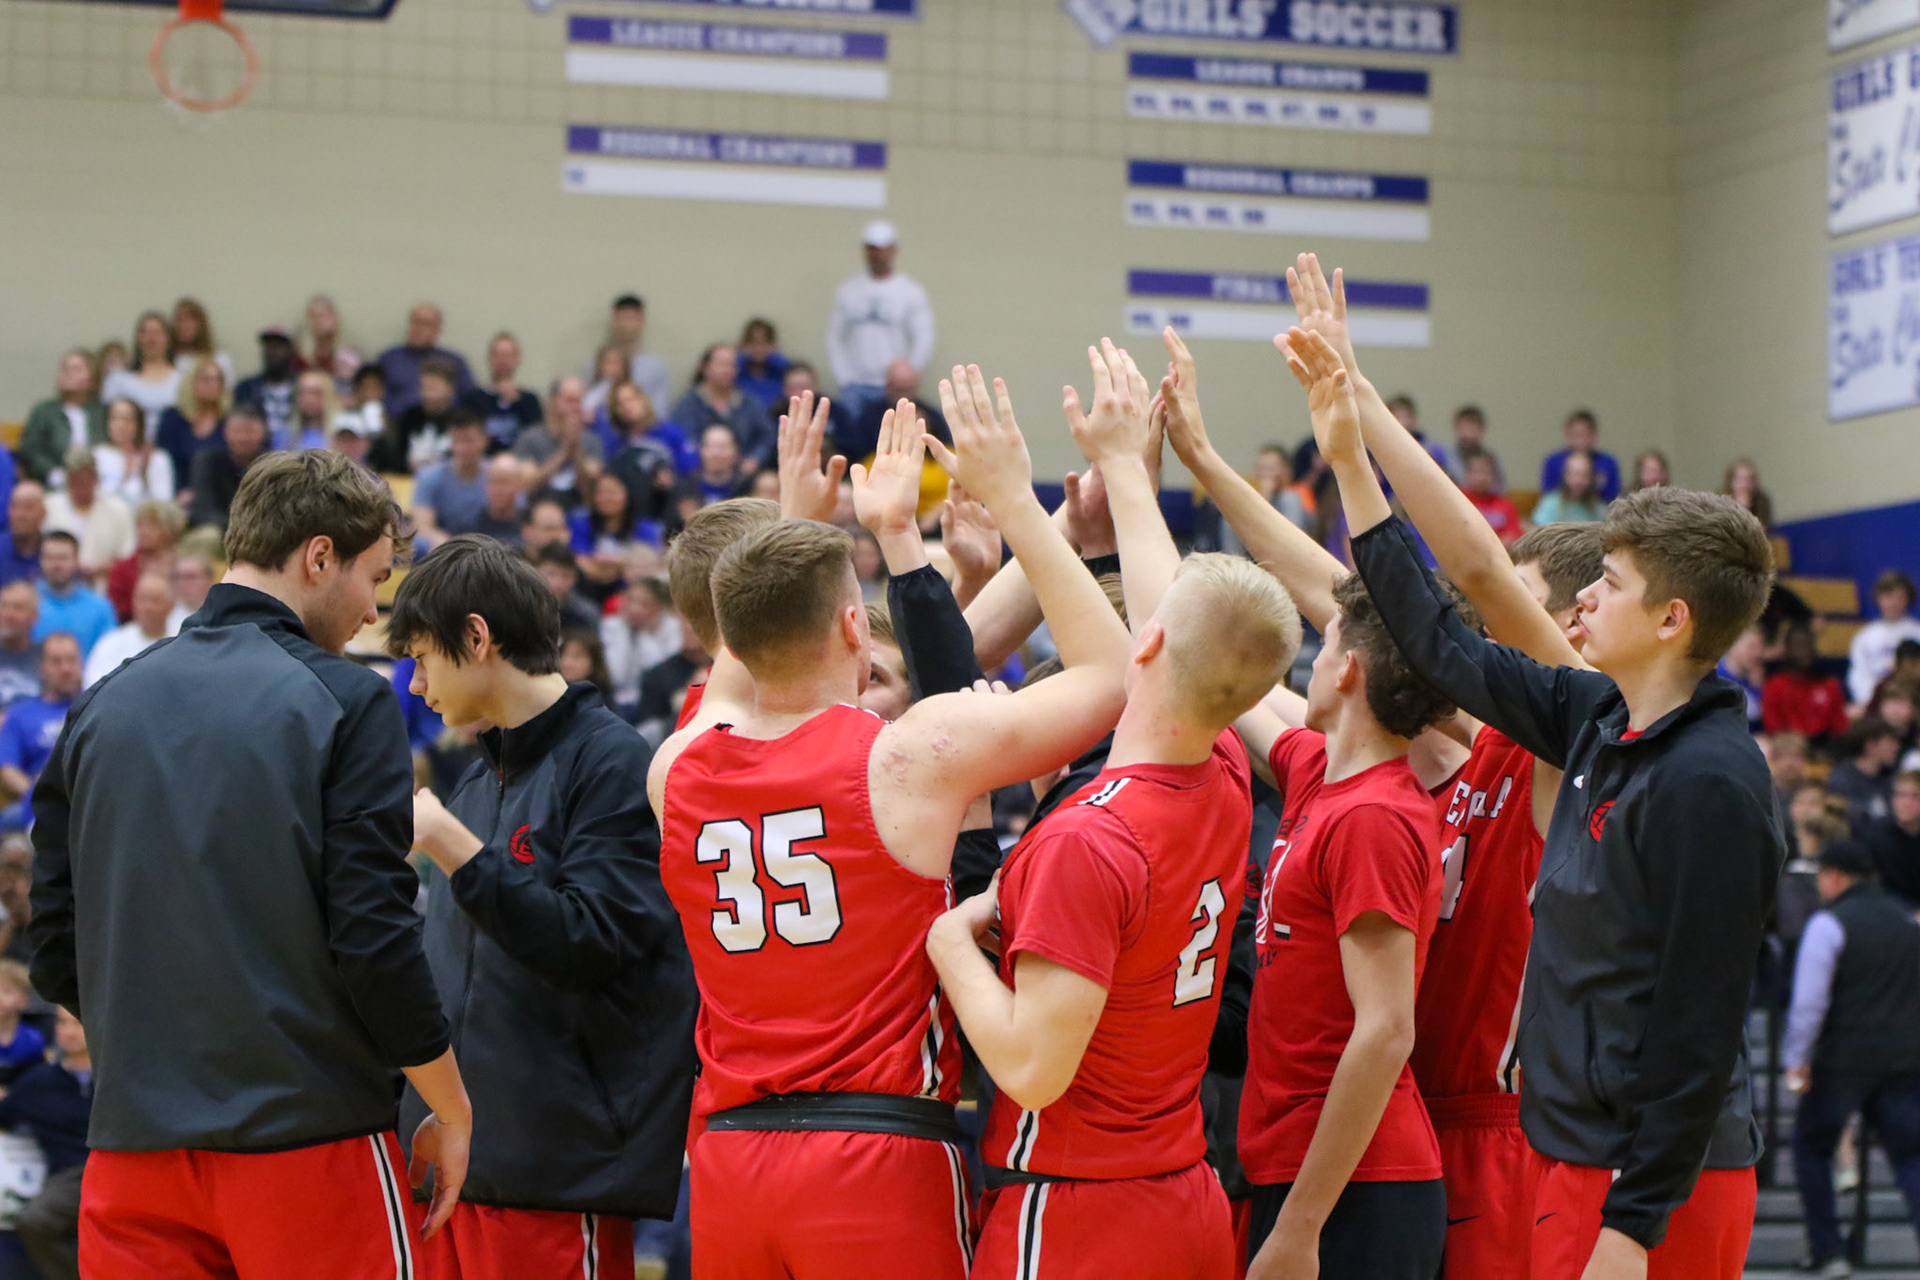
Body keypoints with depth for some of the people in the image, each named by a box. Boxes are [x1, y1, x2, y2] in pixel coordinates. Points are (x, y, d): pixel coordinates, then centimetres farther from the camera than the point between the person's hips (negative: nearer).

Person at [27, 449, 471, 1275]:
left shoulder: (103, 705, 8)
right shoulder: (344, 701, -7)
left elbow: (53, 952, 8)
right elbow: (373, 937, -12)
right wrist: (452, 1114, -1)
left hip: (134, 1148, 5)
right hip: (308, 1137, -5)